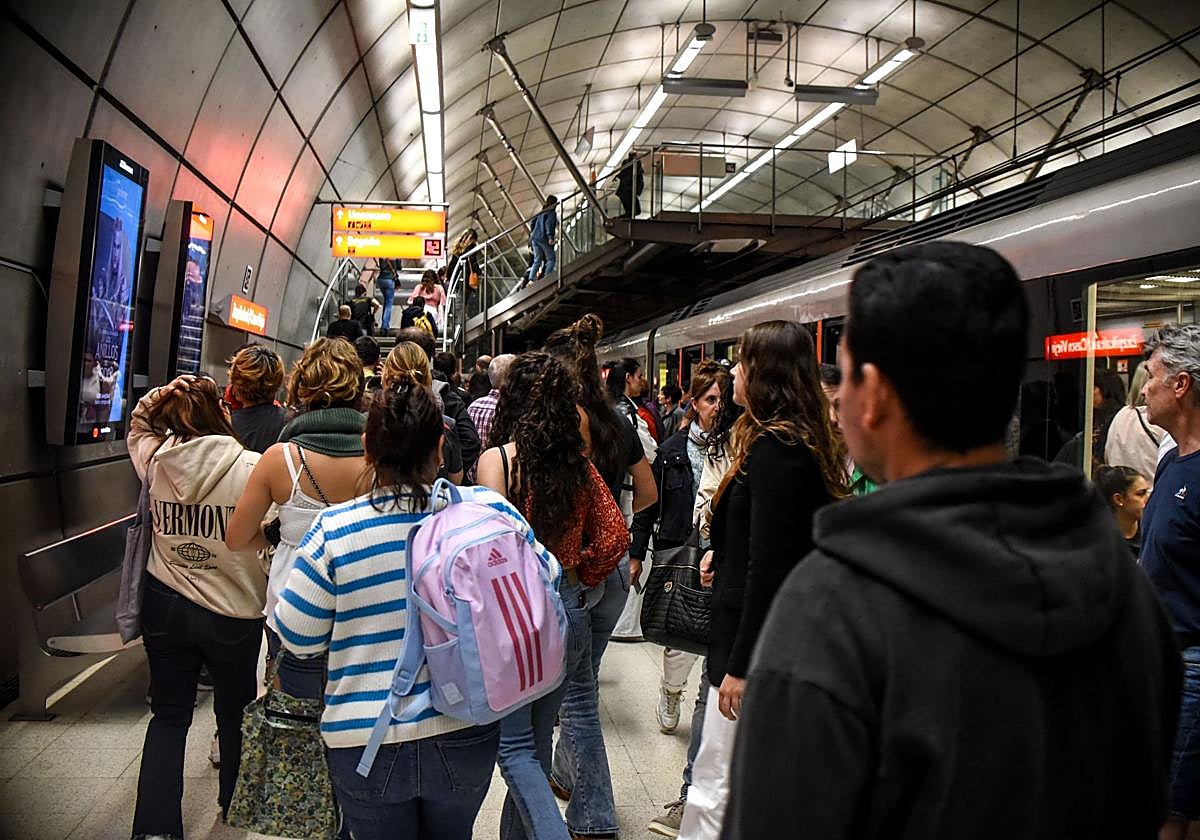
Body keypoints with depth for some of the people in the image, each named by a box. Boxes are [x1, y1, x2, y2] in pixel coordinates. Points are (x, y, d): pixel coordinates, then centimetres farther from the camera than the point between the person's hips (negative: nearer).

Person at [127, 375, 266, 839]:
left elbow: (139, 426, 14)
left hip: (165, 604, 3)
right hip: (234, 611, -3)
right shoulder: (251, 468, -21)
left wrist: (156, 399, -4)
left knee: (169, 716, 17)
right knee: (235, 715, 18)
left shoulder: (154, 462, -8)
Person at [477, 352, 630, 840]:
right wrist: (579, 582, 13)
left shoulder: (498, 459, -12)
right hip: (569, 611, 6)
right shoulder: (578, 464, 2)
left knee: (515, 745, 5)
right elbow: (615, 536, 3)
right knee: (536, 740, 21)